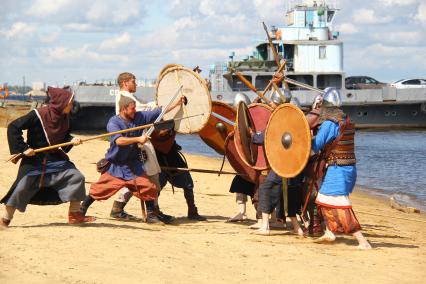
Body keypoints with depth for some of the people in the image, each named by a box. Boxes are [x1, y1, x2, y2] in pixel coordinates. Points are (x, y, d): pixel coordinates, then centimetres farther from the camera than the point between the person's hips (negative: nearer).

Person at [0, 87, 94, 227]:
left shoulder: (64, 118, -2)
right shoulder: (37, 115, -22)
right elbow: (13, 128, -18)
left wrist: (72, 140, -9)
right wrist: (23, 148, -21)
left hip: (56, 158, 6)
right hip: (34, 159, -5)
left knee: (77, 177, -5)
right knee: (22, 187, -8)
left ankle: (74, 215, 6)